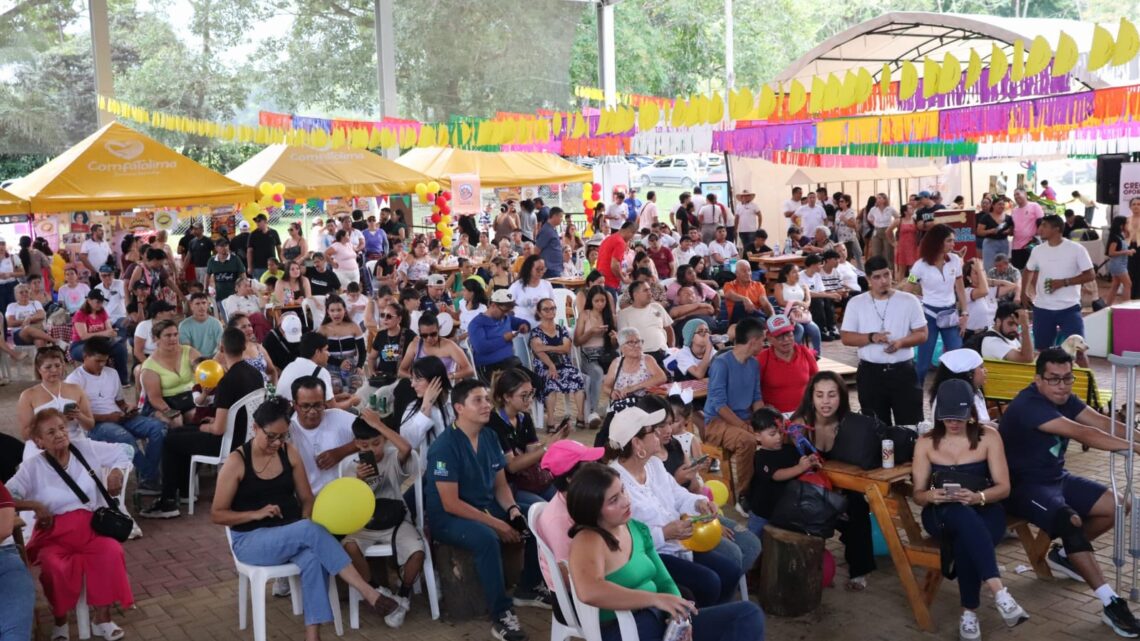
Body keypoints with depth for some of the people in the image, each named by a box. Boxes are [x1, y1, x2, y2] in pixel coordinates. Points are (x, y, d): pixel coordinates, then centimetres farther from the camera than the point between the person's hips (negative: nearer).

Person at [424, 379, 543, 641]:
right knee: (487, 538, -36)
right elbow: (451, 503, -23)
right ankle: (501, 614, -25)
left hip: (487, 508, 8)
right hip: (448, 518, -8)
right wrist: (496, 523, -24)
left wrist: (512, 509, -12)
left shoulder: (490, 437, 2)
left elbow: (500, 484, 9)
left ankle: (528, 589, 13)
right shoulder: (445, 446, -20)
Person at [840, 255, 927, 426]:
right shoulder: (856, 303, 1)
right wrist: (871, 337, -17)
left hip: (903, 370, -1)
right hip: (870, 372, 1)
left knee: (911, 423, 2)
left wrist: (901, 342, -18)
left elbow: (922, 334, 1)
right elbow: (846, 337, 0)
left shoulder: (909, 300, 0)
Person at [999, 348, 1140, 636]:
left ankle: (1065, 554, 19)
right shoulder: (1029, 405, -26)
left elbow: (1102, 422, -9)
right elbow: (1082, 434, -34)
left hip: (1056, 477, 10)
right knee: (1071, 521, -32)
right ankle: (1111, 604, -29)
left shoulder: (1064, 399, 3)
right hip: (1024, 485, -10)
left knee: (1115, 506, 1)